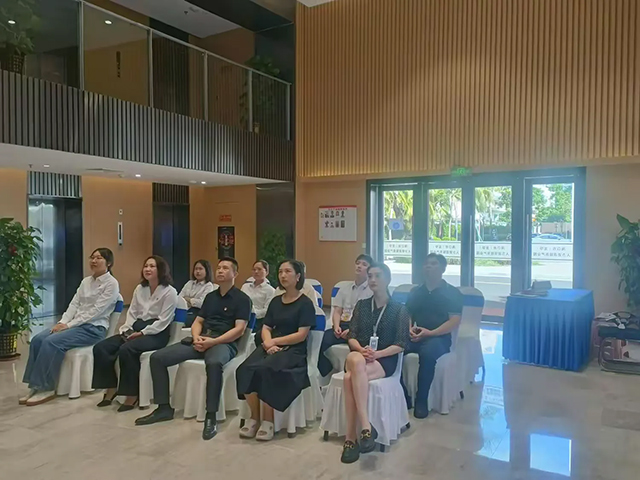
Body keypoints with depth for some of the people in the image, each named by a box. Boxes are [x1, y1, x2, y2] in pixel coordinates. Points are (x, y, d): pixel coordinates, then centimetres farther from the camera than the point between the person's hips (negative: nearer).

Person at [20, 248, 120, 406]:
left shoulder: (112, 284, -9)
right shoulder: (86, 281, 16)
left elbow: (95, 311, -16)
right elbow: (74, 304, 10)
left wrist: (68, 325, -19)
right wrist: (62, 322, -9)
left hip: (94, 328, -7)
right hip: (77, 324, 8)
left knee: (52, 342, -26)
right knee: (38, 339, -14)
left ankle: (46, 388, -15)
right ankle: (35, 386, -10)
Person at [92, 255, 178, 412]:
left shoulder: (169, 292, -7)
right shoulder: (139, 288, 15)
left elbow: (163, 321, -13)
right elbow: (132, 313, 14)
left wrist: (142, 333, -18)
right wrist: (126, 330, -4)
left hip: (156, 334, -7)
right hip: (136, 328, 7)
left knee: (126, 350, -34)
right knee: (101, 348, -14)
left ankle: (132, 395, -19)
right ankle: (111, 388, -2)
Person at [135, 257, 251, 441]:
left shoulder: (242, 299, 2)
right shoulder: (210, 296, 23)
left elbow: (239, 329, -9)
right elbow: (198, 322, 19)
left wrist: (213, 341, -20)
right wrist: (196, 337, -5)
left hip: (224, 343, -7)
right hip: (201, 340, 7)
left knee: (214, 363, -43)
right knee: (157, 357, -8)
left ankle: (211, 417, -32)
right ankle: (164, 408, 2)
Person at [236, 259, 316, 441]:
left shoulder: (305, 303, -1)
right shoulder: (275, 301, 18)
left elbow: (301, 335, -9)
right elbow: (266, 327, 13)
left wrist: (275, 341, -9)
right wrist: (268, 342, -9)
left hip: (294, 350, -5)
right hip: (271, 346, 5)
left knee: (265, 370, -33)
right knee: (245, 369, -25)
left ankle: (268, 420, -18)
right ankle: (254, 417, -11)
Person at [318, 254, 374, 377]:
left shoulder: (372, 290, 4)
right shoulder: (344, 289, 22)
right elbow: (337, 312, 15)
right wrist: (336, 326, -6)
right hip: (342, 325, 5)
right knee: (324, 338, -26)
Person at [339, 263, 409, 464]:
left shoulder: (399, 309, 6)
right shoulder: (361, 305, 16)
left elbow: (401, 345, -2)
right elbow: (352, 336, 8)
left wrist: (377, 354, -17)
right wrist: (361, 350, -14)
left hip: (385, 360, -3)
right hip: (359, 357, 3)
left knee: (350, 378, -35)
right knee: (354, 359, -37)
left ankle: (350, 438, -33)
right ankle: (366, 428, -37)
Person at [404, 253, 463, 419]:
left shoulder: (452, 293, 3)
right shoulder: (415, 292, 18)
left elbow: (455, 321, -7)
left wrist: (430, 333, -17)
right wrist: (410, 329, -6)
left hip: (439, 338, -4)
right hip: (415, 337, 4)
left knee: (427, 353, -39)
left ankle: (421, 401, -24)